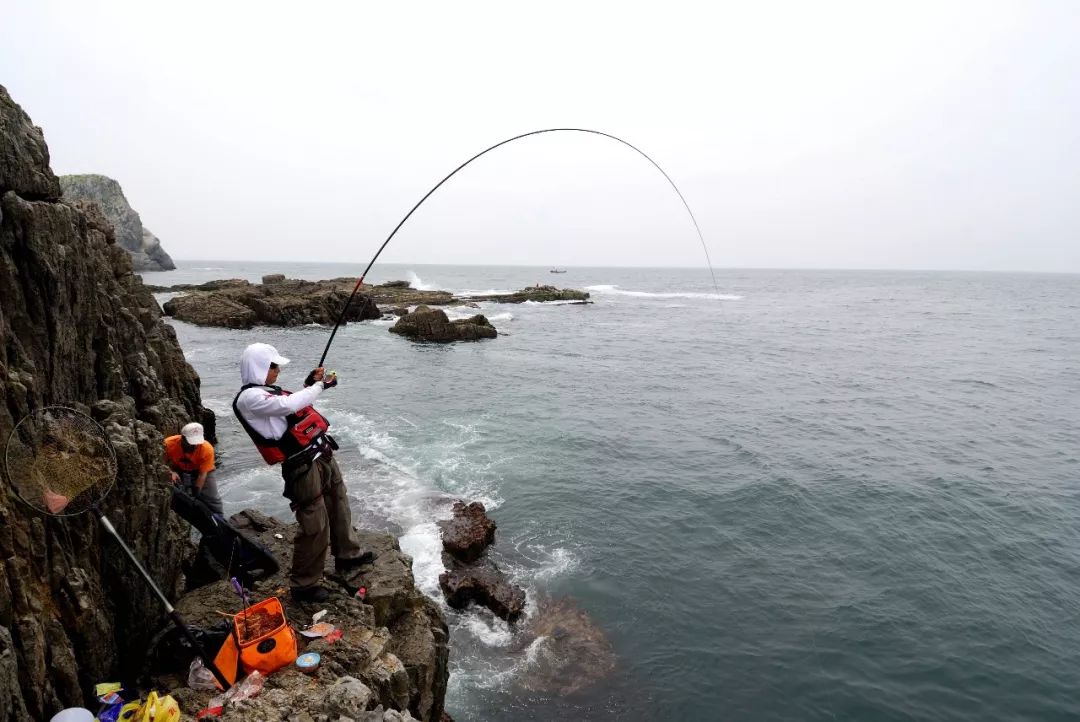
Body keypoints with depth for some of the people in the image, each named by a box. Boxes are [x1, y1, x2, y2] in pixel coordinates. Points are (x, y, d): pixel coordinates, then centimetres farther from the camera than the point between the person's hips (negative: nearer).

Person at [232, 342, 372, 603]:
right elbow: (289, 404, -24)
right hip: (304, 467, -10)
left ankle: (347, 555, 41)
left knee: (339, 508, 22)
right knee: (315, 526, -5)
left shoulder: (267, 391, 13)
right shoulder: (248, 398, -15)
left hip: (321, 454, 10)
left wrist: (309, 383, 11)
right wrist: (319, 386, -11)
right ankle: (303, 585, 11)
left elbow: (295, 406, 24)